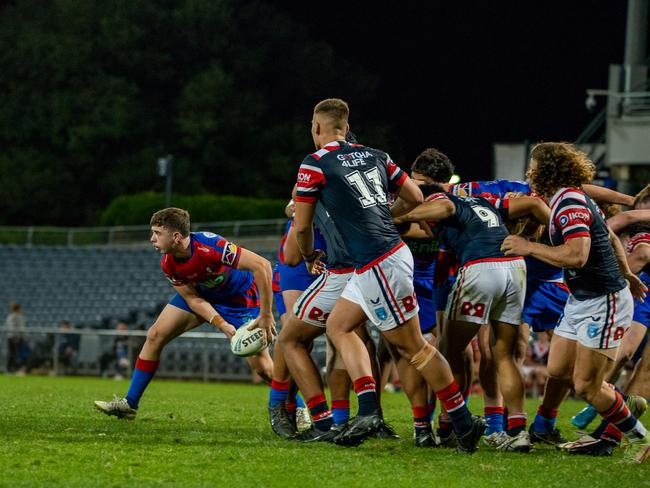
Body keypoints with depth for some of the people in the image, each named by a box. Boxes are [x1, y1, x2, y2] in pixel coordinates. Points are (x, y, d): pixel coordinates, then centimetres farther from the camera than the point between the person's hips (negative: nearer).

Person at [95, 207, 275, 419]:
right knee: (155, 336, 0)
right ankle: (129, 404, 10)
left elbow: (261, 265, -39)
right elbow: (192, 299, -11)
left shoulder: (210, 246, -39)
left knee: (261, 366, -14)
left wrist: (266, 315, -36)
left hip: (238, 297, -6)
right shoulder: (168, 264, -18)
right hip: (201, 295, 6)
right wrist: (221, 325, -28)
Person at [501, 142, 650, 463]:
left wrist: (529, 247, -22)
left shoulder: (570, 203, -20)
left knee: (586, 386, -7)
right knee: (558, 370, 11)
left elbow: (577, 255, -33)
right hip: (580, 301, 10)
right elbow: (611, 238, 23)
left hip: (604, 302, -10)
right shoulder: (569, 200, 11)